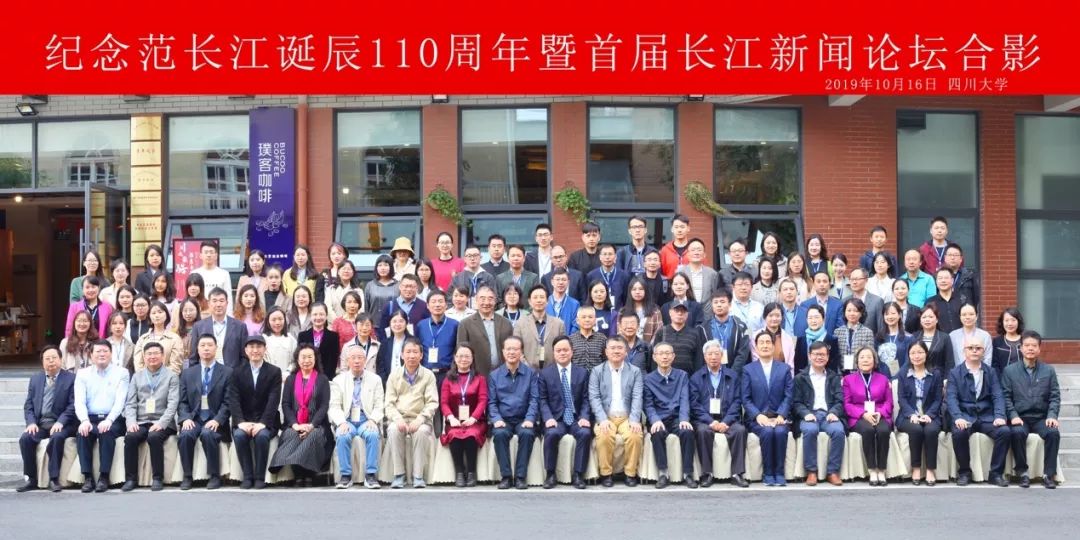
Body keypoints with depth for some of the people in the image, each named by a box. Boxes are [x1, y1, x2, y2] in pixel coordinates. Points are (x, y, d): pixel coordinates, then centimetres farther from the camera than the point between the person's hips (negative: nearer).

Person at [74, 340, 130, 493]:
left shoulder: (121, 373, 6)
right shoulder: (82, 374, 12)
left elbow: (120, 400, -6)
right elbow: (79, 401, 0)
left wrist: (109, 420, -22)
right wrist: (85, 420, -20)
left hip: (112, 420, -2)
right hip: (90, 419, 2)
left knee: (106, 432, -34)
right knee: (82, 433, -30)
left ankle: (104, 477, -28)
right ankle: (87, 477, -25)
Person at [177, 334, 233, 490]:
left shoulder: (227, 372, 5)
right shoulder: (187, 373, 15)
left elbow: (227, 402, -2)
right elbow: (182, 401, 9)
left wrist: (217, 420, -17)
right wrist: (186, 418, -10)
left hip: (214, 420, -2)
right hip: (194, 418, 3)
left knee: (208, 434, -34)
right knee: (185, 434, -30)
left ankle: (215, 476, -20)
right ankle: (187, 476, -17)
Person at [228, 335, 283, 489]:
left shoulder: (274, 372, 3)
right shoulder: (238, 372, 8)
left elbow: (274, 400, -8)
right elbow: (234, 399, -2)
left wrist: (262, 423, -22)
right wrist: (241, 422, -20)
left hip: (265, 422, -2)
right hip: (244, 420, 2)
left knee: (261, 435, -33)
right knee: (239, 435, -30)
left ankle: (260, 477, -20)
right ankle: (247, 476, -19)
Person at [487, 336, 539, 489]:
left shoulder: (530, 373, 7)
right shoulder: (494, 375, 10)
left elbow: (534, 399, 0)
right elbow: (491, 402, 6)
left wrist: (529, 419, -15)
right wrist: (497, 419, -11)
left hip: (523, 419, -1)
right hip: (503, 419, 1)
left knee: (527, 433, -32)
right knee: (500, 434, -32)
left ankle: (520, 476, -25)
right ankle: (506, 476, -23)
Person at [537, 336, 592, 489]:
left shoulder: (582, 373, 10)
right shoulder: (545, 373, 6)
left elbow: (586, 400, 5)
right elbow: (542, 400, 1)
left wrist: (584, 417, -12)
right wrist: (549, 418, -15)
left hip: (576, 418, 1)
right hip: (556, 418, -1)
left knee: (585, 433, -31)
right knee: (552, 434, -33)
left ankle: (578, 475, -19)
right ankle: (550, 474, -16)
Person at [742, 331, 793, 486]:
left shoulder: (784, 369, 14)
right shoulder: (748, 369, 10)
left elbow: (788, 396, 5)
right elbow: (746, 399, 3)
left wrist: (780, 416, -11)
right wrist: (758, 415, -13)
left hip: (778, 417, 1)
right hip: (758, 418, -1)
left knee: (780, 431, -32)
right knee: (767, 431, -32)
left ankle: (779, 473, -21)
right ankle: (768, 473, -20)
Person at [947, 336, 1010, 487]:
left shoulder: (991, 372, 13)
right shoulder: (955, 372, 6)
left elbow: (998, 396, 3)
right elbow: (951, 398, -6)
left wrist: (999, 416, -16)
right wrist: (958, 417, -24)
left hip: (986, 417, 2)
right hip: (965, 416, -2)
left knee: (1004, 431, -26)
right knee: (959, 433, -34)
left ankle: (996, 473, -12)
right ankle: (964, 472, -12)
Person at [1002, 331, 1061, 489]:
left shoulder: (1049, 370, 11)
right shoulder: (1010, 371, 8)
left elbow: (1055, 397, 5)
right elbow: (1006, 397, 1)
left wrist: (1052, 416, -12)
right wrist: (1013, 416, -14)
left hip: (1041, 418, 1)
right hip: (1020, 418, -1)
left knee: (1053, 433, -30)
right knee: (1017, 433, -34)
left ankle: (1048, 474, -20)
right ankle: (1022, 472, -19)